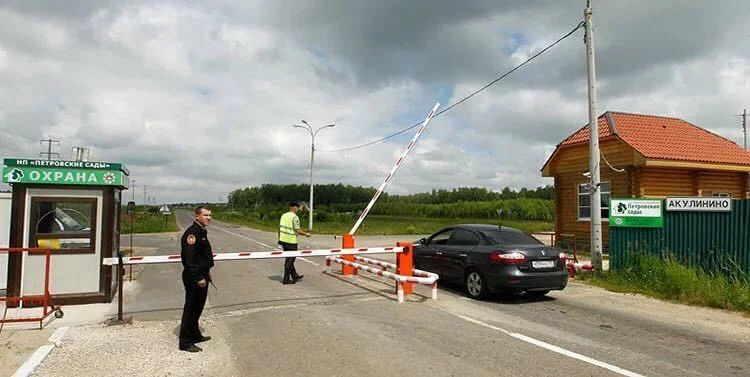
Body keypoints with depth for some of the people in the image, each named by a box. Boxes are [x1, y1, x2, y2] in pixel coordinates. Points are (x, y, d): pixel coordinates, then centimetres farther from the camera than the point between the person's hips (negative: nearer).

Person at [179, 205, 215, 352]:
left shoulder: (202, 231, 12)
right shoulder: (192, 233, -20)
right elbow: (189, 259, -26)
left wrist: (206, 271, 23)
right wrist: (198, 278, -25)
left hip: (201, 276, 10)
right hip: (193, 278, -10)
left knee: (198, 307, 20)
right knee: (191, 308, -2)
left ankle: (195, 335, 33)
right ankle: (185, 342, 8)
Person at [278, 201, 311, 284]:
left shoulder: (284, 215, 9)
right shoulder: (295, 217, -15)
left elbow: (280, 228, 13)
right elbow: (297, 231, -17)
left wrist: (279, 238, 21)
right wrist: (306, 234, -3)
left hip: (283, 240, 8)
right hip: (291, 241, -8)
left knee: (289, 259, 17)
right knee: (289, 260, 1)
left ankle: (295, 276, 29)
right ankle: (286, 279, 5)